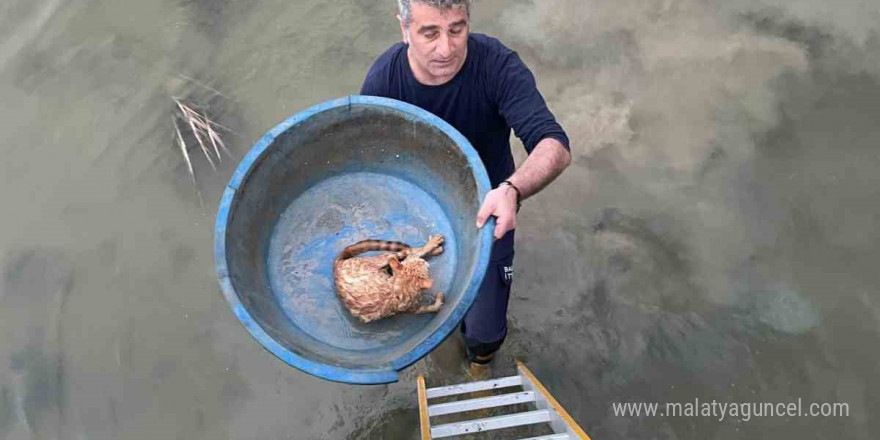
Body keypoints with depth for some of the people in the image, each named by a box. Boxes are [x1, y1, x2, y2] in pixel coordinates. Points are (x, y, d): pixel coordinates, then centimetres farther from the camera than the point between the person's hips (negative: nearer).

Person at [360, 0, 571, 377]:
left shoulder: (497, 65, -28)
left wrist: (512, 190, -57)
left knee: (484, 330, 2)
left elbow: (555, 147, -36)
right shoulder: (382, 81, -22)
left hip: (485, 208, -1)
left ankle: (481, 354, 43)